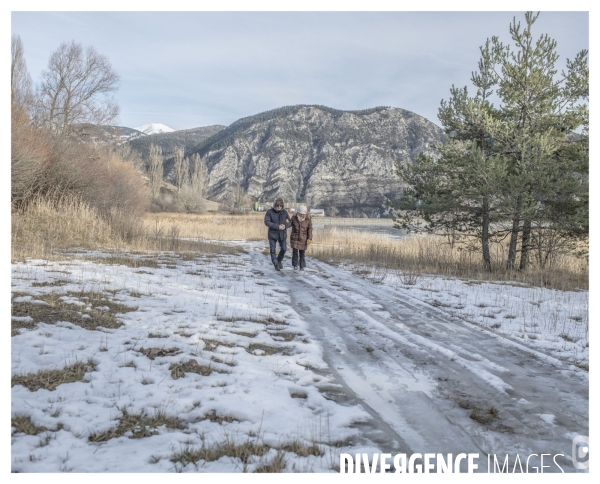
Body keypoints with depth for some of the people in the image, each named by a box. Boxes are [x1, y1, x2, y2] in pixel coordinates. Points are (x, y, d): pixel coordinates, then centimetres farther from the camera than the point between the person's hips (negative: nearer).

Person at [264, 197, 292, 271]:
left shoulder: (285, 212, 0)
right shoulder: (269, 212, -8)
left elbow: (290, 223, 3)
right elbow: (267, 222, -16)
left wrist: (285, 225, -20)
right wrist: (277, 226, -24)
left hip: (282, 234, 2)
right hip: (273, 234, -2)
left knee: (284, 249, 1)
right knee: (273, 250, -1)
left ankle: (279, 261, 29)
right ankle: (276, 265, 14)